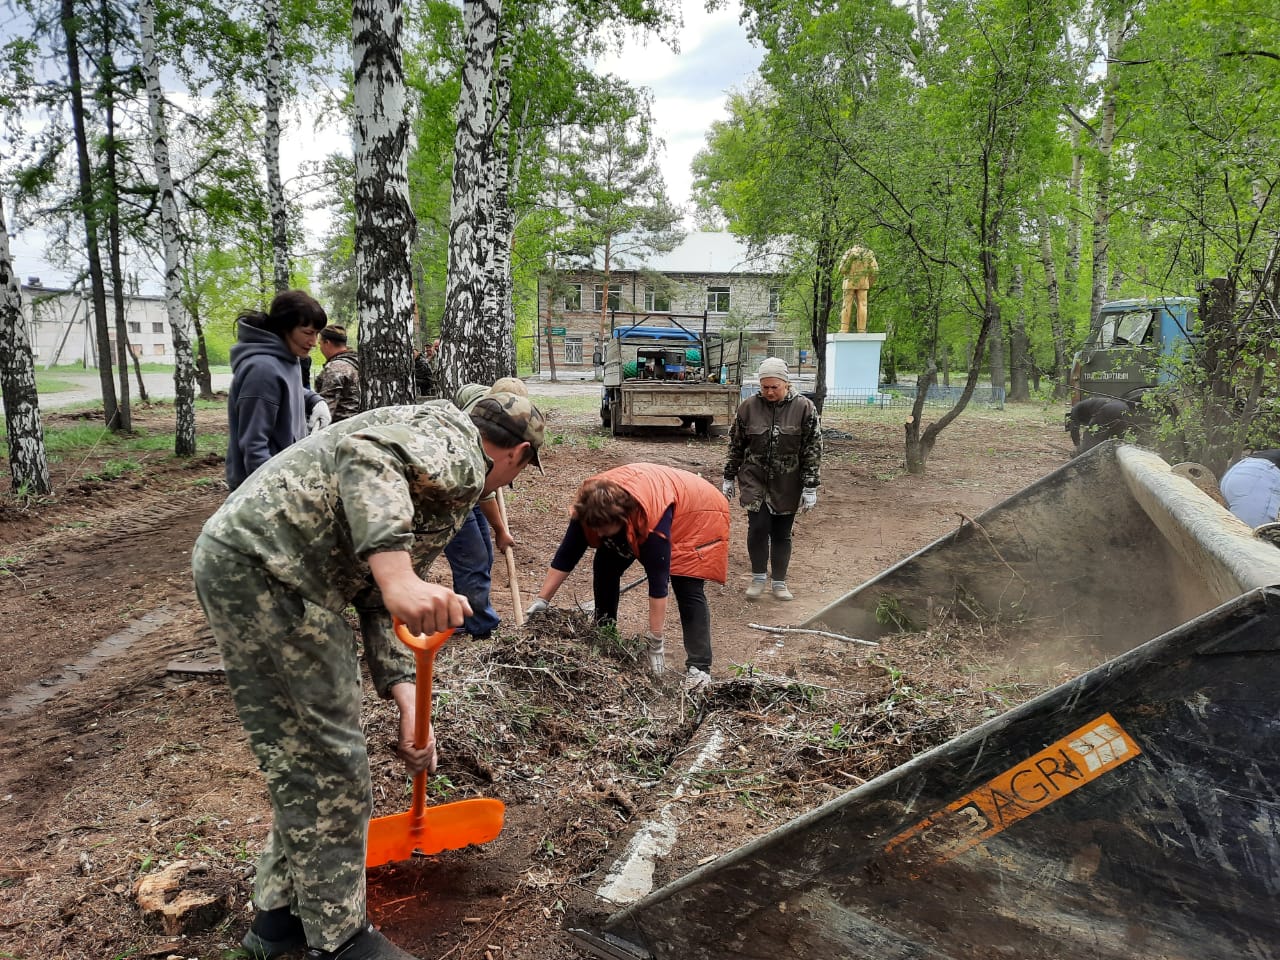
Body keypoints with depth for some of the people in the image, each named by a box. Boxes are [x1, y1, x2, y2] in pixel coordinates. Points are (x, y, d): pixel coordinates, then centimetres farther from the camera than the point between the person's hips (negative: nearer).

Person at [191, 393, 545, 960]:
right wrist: (398, 578, -37)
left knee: (296, 761, 21)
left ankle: (281, 913, 37)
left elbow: (376, 603, 21)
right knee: (334, 769, 3)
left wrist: (406, 700, 12)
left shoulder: (445, 495, 24)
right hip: (270, 570, -10)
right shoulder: (455, 440, -4)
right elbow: (367, 454, -26)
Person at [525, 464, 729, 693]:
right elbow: (566, 556, -16)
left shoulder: (652, 519, -43)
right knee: (605, 565, -2)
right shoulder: (590, 505, -27)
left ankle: (699, 670, -17)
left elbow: (658, 580, -38)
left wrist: (655, 641, -34)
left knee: (688, 590, -20)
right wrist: (541, 601, -16)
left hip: (696, 514, -6)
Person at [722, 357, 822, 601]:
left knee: (782, 534, 7)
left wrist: (810, 487, -7)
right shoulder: (748, 407, -1)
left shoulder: (804, 408, -6)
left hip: (787, 485, 0)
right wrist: (729, 478, 9)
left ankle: (779, 581, 25)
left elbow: (813, 450, -4)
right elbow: (735, 445, 8)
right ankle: (758, 577, 11)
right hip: (754, 481, 0)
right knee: (758, 527, -11)